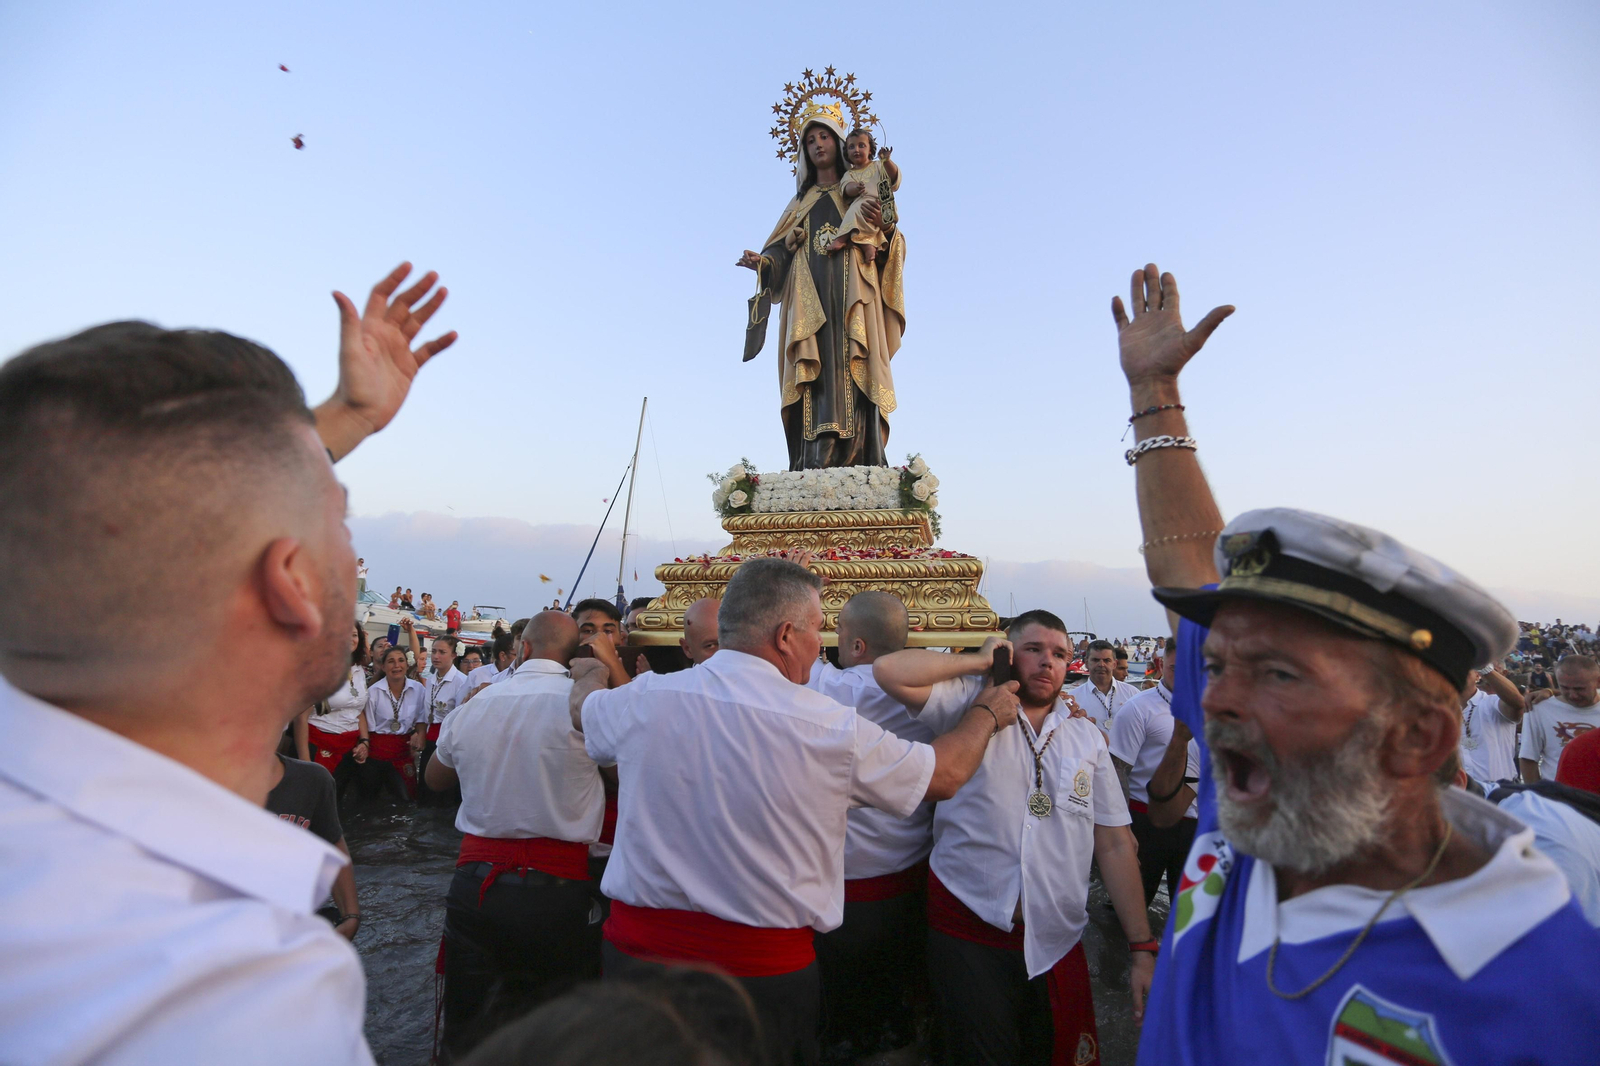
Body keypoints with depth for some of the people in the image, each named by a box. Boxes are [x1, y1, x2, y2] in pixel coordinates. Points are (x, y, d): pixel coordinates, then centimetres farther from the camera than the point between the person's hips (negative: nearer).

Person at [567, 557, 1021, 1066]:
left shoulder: (642, 699, -10)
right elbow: (945, 775, -4)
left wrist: (595, 670, 39)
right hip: (763, 966, -3)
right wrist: (989, 712, 16)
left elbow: (584, 709, 15)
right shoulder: (833, 727, -19)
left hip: (635, 945, 4)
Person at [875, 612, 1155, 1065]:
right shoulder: (971, 702, -5)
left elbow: (1115, 844, 6)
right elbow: (890, 670, -21)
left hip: (1057, 943, 4)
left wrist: (1142, 948, 3)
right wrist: (981, 661, -11)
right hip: (970, 934, -4)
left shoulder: (1086, 735, 7)